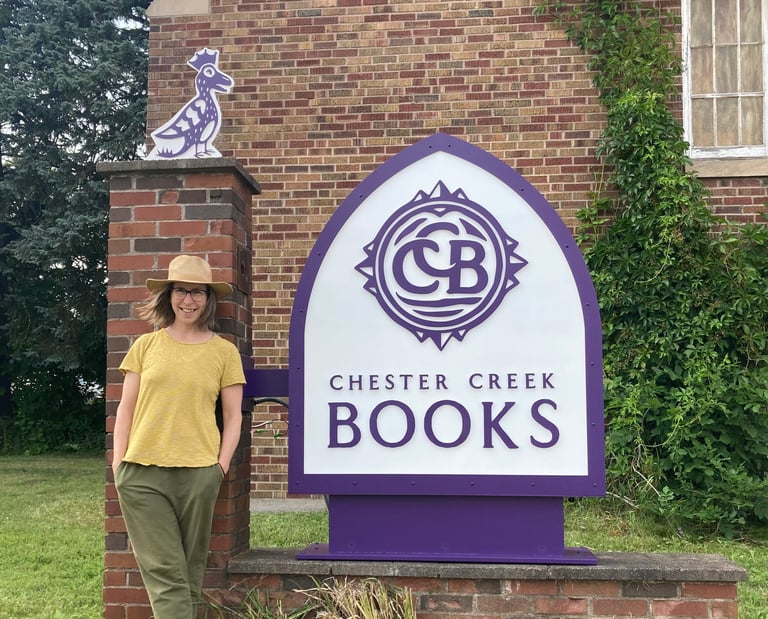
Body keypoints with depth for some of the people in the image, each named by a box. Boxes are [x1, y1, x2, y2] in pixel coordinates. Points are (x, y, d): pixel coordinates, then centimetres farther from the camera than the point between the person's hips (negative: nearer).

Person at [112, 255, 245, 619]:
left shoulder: (224, 352, 5)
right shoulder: (146, 346, 9)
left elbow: (233, 416, 7)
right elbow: (126, 409, 10)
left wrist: (221, 466, -1)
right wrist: (118, 464, 4)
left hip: (198, 472, 0)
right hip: (142, 472, 1)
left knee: (191, 571, 8)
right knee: (163, 571, -2)